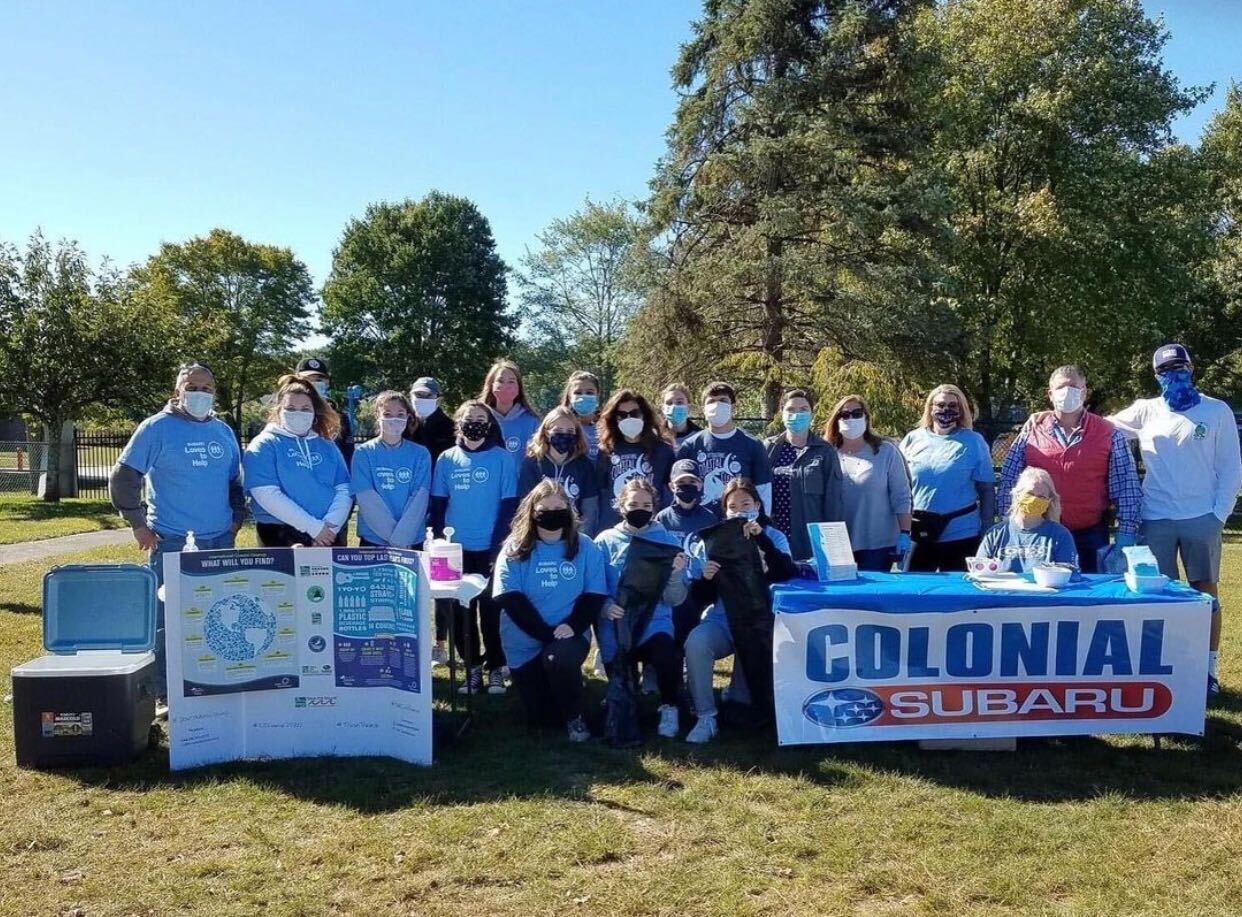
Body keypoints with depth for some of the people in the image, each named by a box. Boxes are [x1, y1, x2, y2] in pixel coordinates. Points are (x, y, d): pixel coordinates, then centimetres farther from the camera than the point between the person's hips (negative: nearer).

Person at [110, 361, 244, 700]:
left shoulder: (223, 431, 10)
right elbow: (122, 477, -4)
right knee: (167, 620, 0)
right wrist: (138, 524, -7)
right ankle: (163, 694, 10)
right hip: (171, 542, -5)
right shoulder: (157, 428, -5)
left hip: (219, 541, 5)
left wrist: (237, 518, 10)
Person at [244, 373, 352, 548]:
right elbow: (267, 494, -13)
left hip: (327, 538, 4)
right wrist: (314, 526, -16)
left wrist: (330, 525, -13)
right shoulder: (264, 446, -1)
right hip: (280, 536, -4)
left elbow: (344, 489, 5)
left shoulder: (327, 446, 13)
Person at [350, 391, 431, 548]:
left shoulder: (421, 455, 4)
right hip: (373, 540, -1)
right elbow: (368, 500, -8)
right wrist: (394, 536, -15)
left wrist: (401, 537, -17)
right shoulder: (364, 453, 1)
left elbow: (419, 500, -6)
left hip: (412, 542, 1)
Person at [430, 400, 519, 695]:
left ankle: (496, 669, 15)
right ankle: (472, 668, 19)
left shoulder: (501, 458, -3)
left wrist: (499, 545, -9)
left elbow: (509, 505, -4)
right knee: (461, 611, 7)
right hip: (457, 548, 3)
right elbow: (437, 504, 7)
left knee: (491, 610, 3)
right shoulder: (447, 459, 4)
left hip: (490, 549, -3)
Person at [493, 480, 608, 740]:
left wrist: (572, 626, -22)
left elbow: (595, 595, -5)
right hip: (526, 642, 1)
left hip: (570, 635, -1)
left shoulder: (585, 548, -1)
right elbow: (510, 600, -12)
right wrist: (548, 633, -20)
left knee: (560, 658, -36)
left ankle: (574, 716, -6)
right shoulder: (514, 549, -4)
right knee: (543, 717, 0)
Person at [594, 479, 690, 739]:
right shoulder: (605, 541, 1)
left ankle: (669, 707, -3)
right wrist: (605, 607, -24)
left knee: (665, 652, -32)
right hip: (615, 624, 1)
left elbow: (675, 599, -3)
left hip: (654, 622, -1)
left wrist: (676, 574, -22)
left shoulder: (668, 540, 1)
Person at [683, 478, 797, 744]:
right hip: (722, 620, 1)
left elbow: (788, 574, -15)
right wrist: (705, 578, -16)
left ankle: (738, 705, -2)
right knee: (695, 642, -29)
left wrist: (761, 539, -22)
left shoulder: (774, 537, 6)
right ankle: (705, 717, -16)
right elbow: (700, 599, 6)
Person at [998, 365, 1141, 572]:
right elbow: (1009, 481, 3)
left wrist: (1124, 539, -6)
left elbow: (1127, 490, 0)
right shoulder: (1033, 428, 3)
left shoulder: (1109, 434, 1)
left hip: (1091, 537, -1)